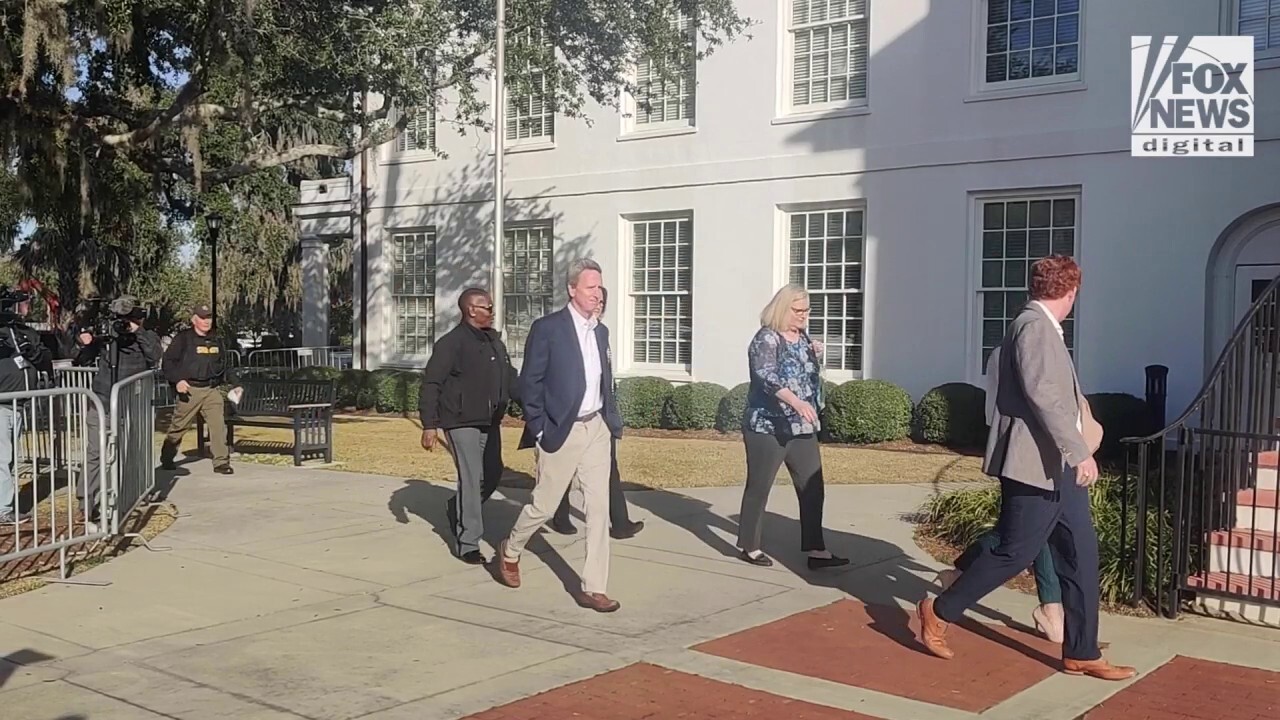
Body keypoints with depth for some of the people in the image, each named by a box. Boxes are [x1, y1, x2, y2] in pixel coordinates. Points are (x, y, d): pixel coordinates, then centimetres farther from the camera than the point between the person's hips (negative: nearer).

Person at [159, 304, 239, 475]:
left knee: (218, 425, -8)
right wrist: (177, 380, -17)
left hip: (212, 390, 4)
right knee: (178, 426, 7)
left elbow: (224, 366, 24)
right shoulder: (183, 339, -1)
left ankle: (221, 462, -5)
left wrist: (233, 383, 18)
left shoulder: (216, 341, 16)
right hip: (190, 390, -4)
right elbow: (168, 361, -4)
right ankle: (166, 458, 26)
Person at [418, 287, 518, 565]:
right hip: (462, 422, -8)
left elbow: (509, 378, 21)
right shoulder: (451, 343, -10)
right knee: (471, 480, -7)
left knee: (492, 475, 13)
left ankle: (457, 510, 38)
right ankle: (468, 544, 3)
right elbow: (431, 384, -12)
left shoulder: (494, 341, 13)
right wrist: (429, 425, -16)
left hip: (490, 422, 8)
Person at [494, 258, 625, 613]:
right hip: (561, 433, -6)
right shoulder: (547, 328, -11)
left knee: (599, 509, 2)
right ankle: (510, 551, 35)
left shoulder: (600, 331, 9)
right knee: (544, 505, 7)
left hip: (596, 429, 6)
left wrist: (612, 420, 8)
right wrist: (539, 432, -12)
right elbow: (529, 383, -11)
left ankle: (593, 588, 8)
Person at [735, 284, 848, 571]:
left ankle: (815, 550, 9)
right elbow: (767, 377, -30)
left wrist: (814, 356, 11)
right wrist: (797, 403, -42)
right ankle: (748, 547, 16)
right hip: (768, 427, -7)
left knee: (813, 488, 4)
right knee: (759, 488, 4)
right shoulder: (766, 339, -12)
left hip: (802, 428, 7)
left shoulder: (803, 337, 12)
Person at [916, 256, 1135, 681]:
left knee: (1080, 558, 9)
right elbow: (1042, 393, -25)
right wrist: (1079, 451, -27)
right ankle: (939, 613, 12)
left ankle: (1081, 654, 15)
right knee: (1014, 552, -3)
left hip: (1058, 466, 10)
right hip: (1035, 465, -10)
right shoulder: (1034, 325, -14)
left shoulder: (1042, 327, 18)